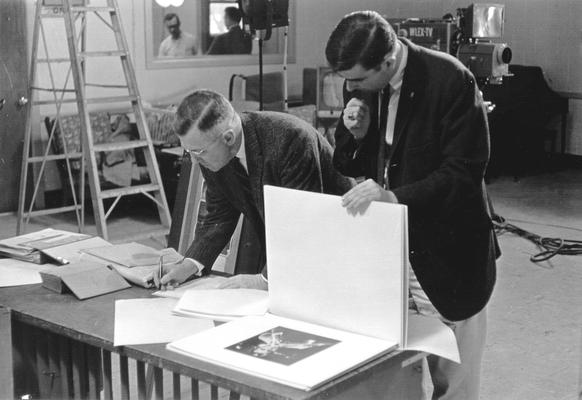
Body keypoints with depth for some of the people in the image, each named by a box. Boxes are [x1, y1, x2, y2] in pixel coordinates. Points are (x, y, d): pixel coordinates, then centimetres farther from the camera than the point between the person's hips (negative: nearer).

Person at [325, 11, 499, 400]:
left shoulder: (450, 80, -18)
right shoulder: (362, 86, 1)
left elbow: (464, 173, -18)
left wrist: (394, 195, -29)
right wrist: (354, 134, -11)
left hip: (445, 255, -5)